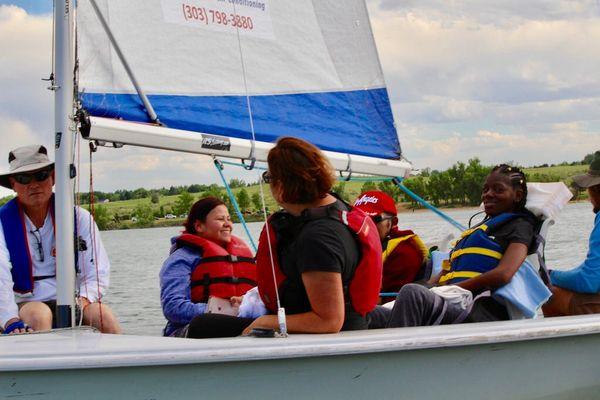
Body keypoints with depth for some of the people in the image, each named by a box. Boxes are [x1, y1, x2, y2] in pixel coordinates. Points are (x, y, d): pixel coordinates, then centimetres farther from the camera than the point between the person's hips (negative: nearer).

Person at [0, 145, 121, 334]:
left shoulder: (79, 218, 6)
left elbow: (97, 274, 3)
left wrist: (82, 301, -20)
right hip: (23, 307, -2)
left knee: (102, 314, -28)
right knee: (39, 313, -35)